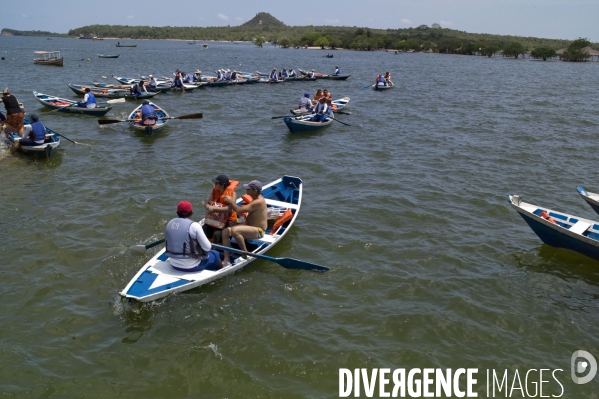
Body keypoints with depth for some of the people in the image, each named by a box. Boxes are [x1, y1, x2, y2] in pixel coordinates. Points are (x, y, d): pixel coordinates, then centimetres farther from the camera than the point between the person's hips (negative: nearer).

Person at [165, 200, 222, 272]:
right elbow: (207, 247, -17)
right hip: (191, 266, -6)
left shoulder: (170, 223, -3)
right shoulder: (194, 226, -20)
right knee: (215, 254, 17)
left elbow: (166, 244, 9)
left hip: (174, 265, 6)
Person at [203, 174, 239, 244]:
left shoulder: (232, 193, -13)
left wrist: (215, 208, -27)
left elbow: (230, 208, -25)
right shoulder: (215, 191, 5)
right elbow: (207, 203, 6)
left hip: (228, 221, -6)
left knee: (217, 234, -32)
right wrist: (209, 207, -19)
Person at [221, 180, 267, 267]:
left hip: (258, 231, -10)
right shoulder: (256, 198, 11)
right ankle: (226, 260, -14)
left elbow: (239, 210, -26)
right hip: (249, 227, 10)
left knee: (234, 230, -33)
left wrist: (231, 201, -11)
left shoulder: (258, 202, -22)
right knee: (225, 231, -8)